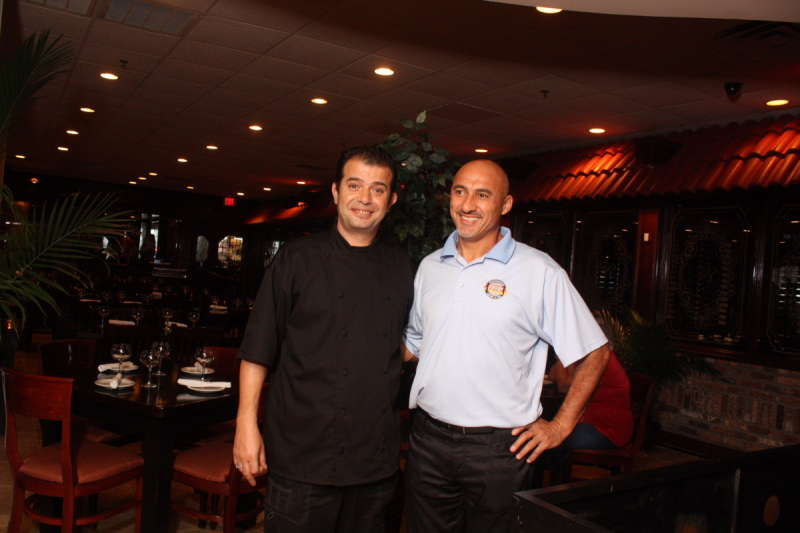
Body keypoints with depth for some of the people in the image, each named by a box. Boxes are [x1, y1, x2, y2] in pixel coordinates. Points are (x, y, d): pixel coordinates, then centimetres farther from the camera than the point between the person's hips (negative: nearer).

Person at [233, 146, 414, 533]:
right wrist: (247, 423, -9)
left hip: (377, 459, 4)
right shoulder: (297, 259, -3)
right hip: (304, 457, -3)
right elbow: (257, 349, -4)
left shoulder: (400, 266, 8)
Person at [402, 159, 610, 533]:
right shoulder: (429, 267, 7)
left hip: (499, 447, -4)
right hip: (428, 439, 4)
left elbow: (593, 352, -2)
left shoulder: (539, 272, -8)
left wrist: (560, 426, -4)